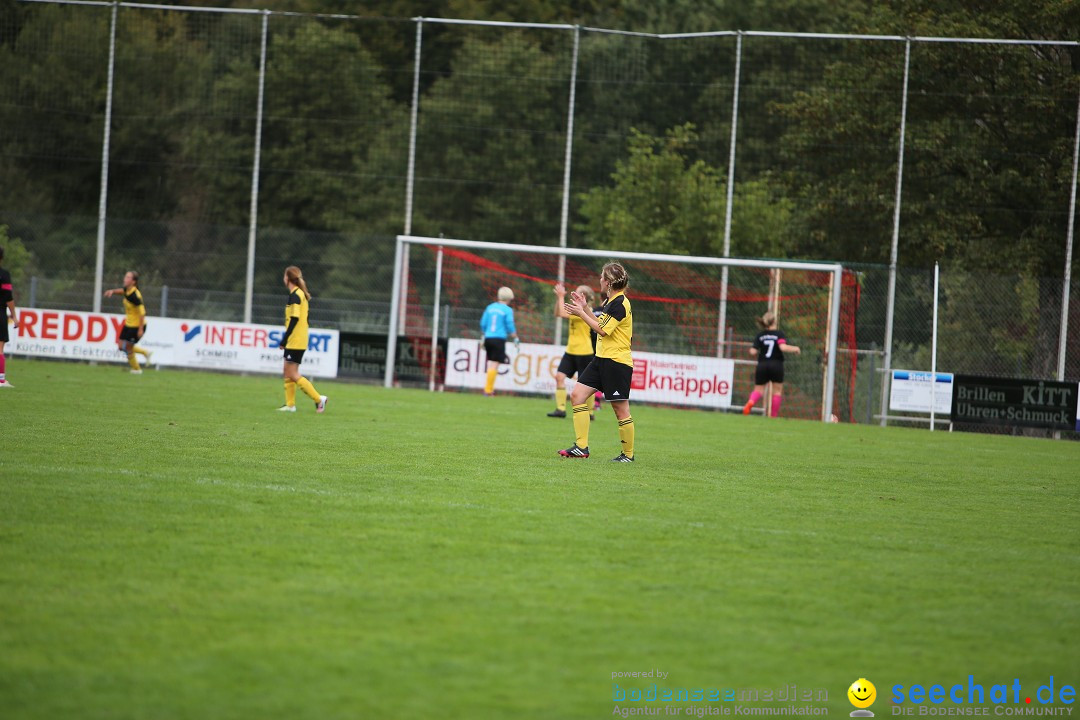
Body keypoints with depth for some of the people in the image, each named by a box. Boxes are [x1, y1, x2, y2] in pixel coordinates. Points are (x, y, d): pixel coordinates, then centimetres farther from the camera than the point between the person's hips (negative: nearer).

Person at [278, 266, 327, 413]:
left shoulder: (295, 295, -14)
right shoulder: (302, 294, 14)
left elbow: (294, 319, -21)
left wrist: (284, 339, -19)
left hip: (294, 340, -10)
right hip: (300, 341, 10)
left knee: (293, 374, -9)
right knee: (288, 372, 11)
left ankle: (318, 399, -9)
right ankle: (290, 404, 11)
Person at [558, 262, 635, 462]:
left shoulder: (620, 303, -15)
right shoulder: (611, 301, 14)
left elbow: (603, 330, -17)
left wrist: (581, 313, -11)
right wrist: (586, 308, 18)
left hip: (617, 362, -10)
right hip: (602, 359, 10)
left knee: (620, 409, -3)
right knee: (577, 395, 2)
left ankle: (628, 454, 8)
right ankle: (581, 446, 2)